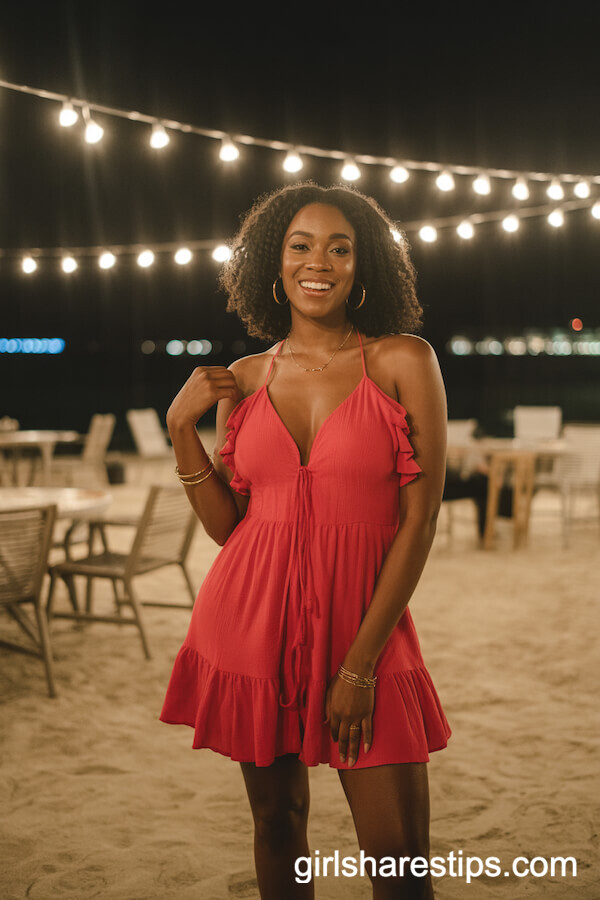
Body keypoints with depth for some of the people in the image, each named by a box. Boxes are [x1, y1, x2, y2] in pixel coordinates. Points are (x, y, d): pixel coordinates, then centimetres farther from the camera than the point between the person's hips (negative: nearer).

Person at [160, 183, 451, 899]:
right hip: (251, 620, 3)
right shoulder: (242, 380, 7)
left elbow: (420, 520, -7)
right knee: (277, 823, 13)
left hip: (363, 625, -2)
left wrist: (360, 663, -11)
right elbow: (225, 526, 9)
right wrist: (181, 427, -3)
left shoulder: (403, 361, -3)